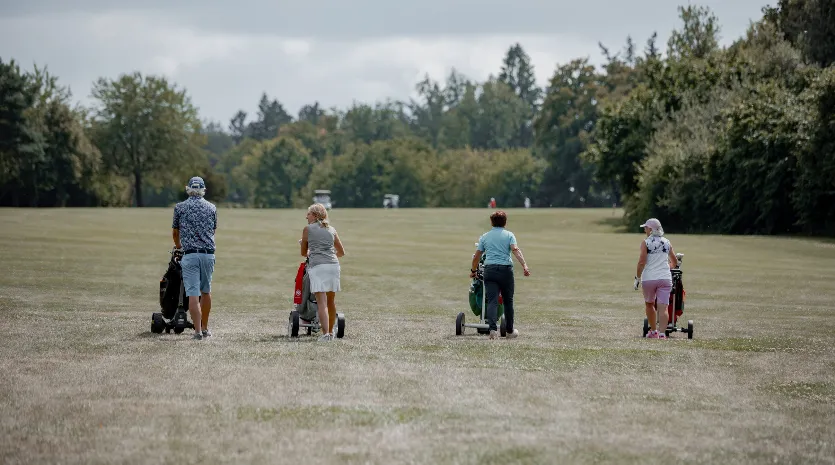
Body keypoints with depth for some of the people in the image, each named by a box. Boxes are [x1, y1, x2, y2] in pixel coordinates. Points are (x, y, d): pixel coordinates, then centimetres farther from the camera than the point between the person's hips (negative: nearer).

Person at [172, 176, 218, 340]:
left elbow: (175, 232, 15)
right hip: (208, 253, 2)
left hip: (190, 254, -2)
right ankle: (205, 328, 23)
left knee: (193, 293, -5)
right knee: (206, 291, 17)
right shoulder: (212, 208, 9)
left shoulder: (180, 207, 3)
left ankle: (198, 331, -11)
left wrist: (178, 246, 37)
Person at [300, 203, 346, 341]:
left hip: (317, 265, -4)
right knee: (331, 300, 17)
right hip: (333, 265, 4)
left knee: (322, 302, -10)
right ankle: (331, 332, 26)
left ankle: (325, 334, -21)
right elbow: (342, 252, 27)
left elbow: (303, 253, 19)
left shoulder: (308, 229, 10)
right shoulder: (331, 230, 19)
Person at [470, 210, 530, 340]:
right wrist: (524, 265, -21)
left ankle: (492, 328, -24)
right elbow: (515, 250, -12)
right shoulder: (509, 235, 5)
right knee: (508, 301, 13)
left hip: (489, 270, 1)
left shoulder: (484, 237, 11)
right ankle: (510, 331, 22)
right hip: (505, 269, -1)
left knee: (492, 301, -5)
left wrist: (473, 270, 24)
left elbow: (477, 256, 10)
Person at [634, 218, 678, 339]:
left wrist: (637, 278, -2)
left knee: (650, 304, 19)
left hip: (649, 278, -2)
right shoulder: (667, 243, 10)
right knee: (663, 307, -5)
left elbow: (641, 262, -10)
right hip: (665, 278, 2)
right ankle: (662, 333, -17)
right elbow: (674, 263, 19)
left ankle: (653, 331, 27)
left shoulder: (645, 243, -4)